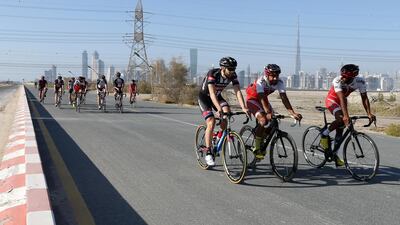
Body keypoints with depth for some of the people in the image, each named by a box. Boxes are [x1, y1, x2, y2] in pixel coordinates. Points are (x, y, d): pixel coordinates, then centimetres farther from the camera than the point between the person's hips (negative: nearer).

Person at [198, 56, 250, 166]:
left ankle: (220, 135, 4)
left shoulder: (233, 75, -18)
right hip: (204, 97, -4)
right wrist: (219, 109, -56)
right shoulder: (212, 74, -32)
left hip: (217, 96, 5)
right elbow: (212, 93, -42)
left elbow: (237, 91, -24)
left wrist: (244, 107, -38)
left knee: (227, 112, -24)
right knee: (211, 122, -20)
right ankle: (208, 153, -13)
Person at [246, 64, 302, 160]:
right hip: (252, 99, -6)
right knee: (263, 120, -26)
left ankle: (261, 142, 14)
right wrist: (268, 113, -57)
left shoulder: (279, 82, -19)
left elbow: (284, 98, -27)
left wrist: (293, 113, -39)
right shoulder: (261, 82, -33)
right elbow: (262, 98, -42)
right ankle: (256, 148, -14)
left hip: (262, 99, 6)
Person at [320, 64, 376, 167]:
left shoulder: (360, 81, -23)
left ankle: (335, 154, 13)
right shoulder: (337, 81, -34)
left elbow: (364, 98, -22)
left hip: (342, 101, 5)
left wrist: (369, 114, -34)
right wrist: (345, 115, -51)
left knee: (341, 128, 3)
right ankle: (324, 135, -9)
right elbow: (342, 98, -42)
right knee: (341, 119, -31)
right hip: (331, 100, -5)